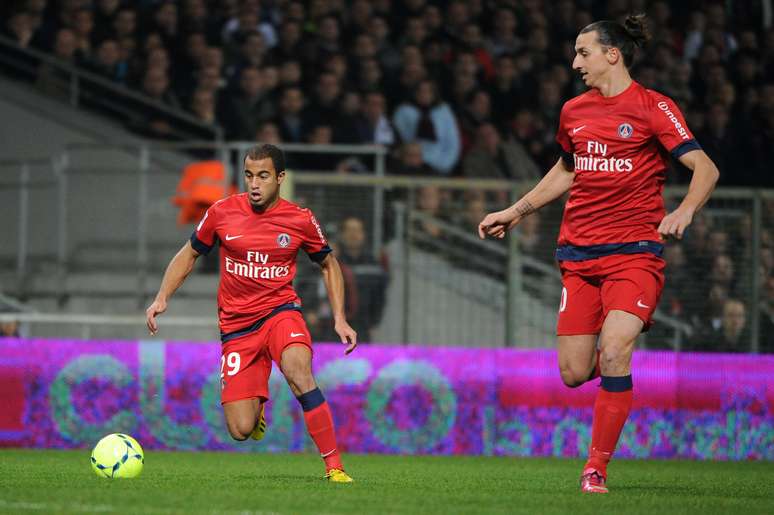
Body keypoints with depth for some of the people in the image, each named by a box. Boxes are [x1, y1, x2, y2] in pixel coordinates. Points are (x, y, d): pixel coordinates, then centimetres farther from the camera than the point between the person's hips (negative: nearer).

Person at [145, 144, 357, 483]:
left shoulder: (300, 220, -3)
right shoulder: (222, 213, -3)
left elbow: (328, 264, 14)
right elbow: (189, 254, 13)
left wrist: (339, 319, 4)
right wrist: (162, 298, 1)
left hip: (280, 309, -1)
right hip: (236, 324, 1)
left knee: (298, 371, -36)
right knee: (241, 430, -9)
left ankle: (334, 467, -29)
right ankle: (256, 406, 32)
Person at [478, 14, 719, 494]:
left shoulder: (653, 107, -4)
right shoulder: (574, 111, 13)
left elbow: (706, 168, -10)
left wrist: (685, 210, -27)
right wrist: (516, 211, 29)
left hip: (635, 251, -5)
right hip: (579, 254, 5)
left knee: (613, 350, -21)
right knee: (574, 373, -3)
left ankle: (597, 468, -10)